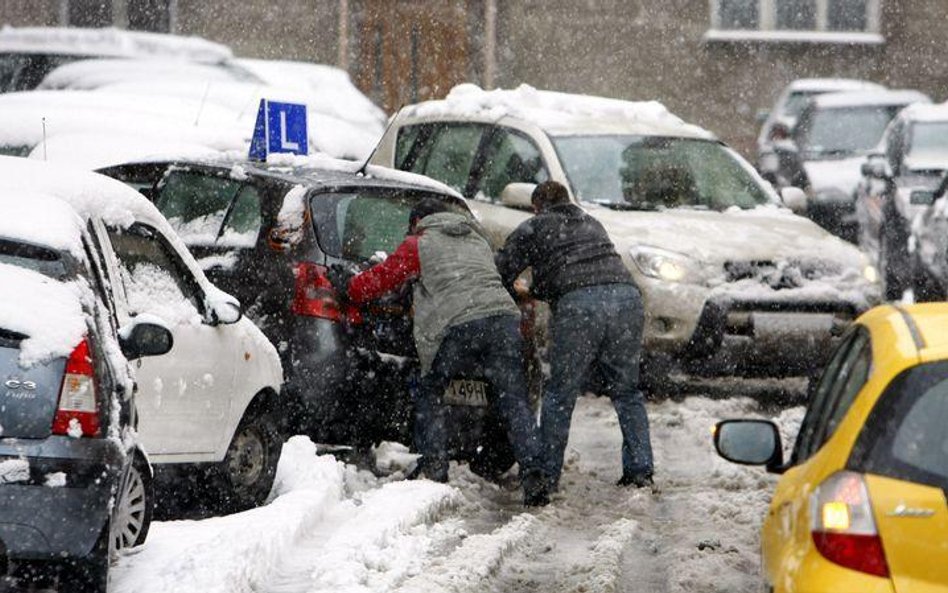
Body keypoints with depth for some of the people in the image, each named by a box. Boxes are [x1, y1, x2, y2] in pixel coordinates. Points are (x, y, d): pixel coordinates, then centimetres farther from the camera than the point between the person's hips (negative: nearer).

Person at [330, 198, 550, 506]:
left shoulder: (419, 244, 15)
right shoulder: (479, 241, 33)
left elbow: (381, 278, 18)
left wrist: (347, 286, 35)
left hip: (458, 326, -4)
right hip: (503, 316, 4)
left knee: (429, 394, 17)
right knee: (513, 402, 1)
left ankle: (434, 467, 8)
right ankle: (533, 473, -13)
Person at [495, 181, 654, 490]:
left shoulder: (532, 229, 18)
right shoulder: (591, 223, 34)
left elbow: (501, 273, 13)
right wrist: (535, 291, 51)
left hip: (579, 306, -4)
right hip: (626, 297, 5)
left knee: (560, 395, 4)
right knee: (626, 391, 15)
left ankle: (547, 476, 5)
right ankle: (640, 470, 9)